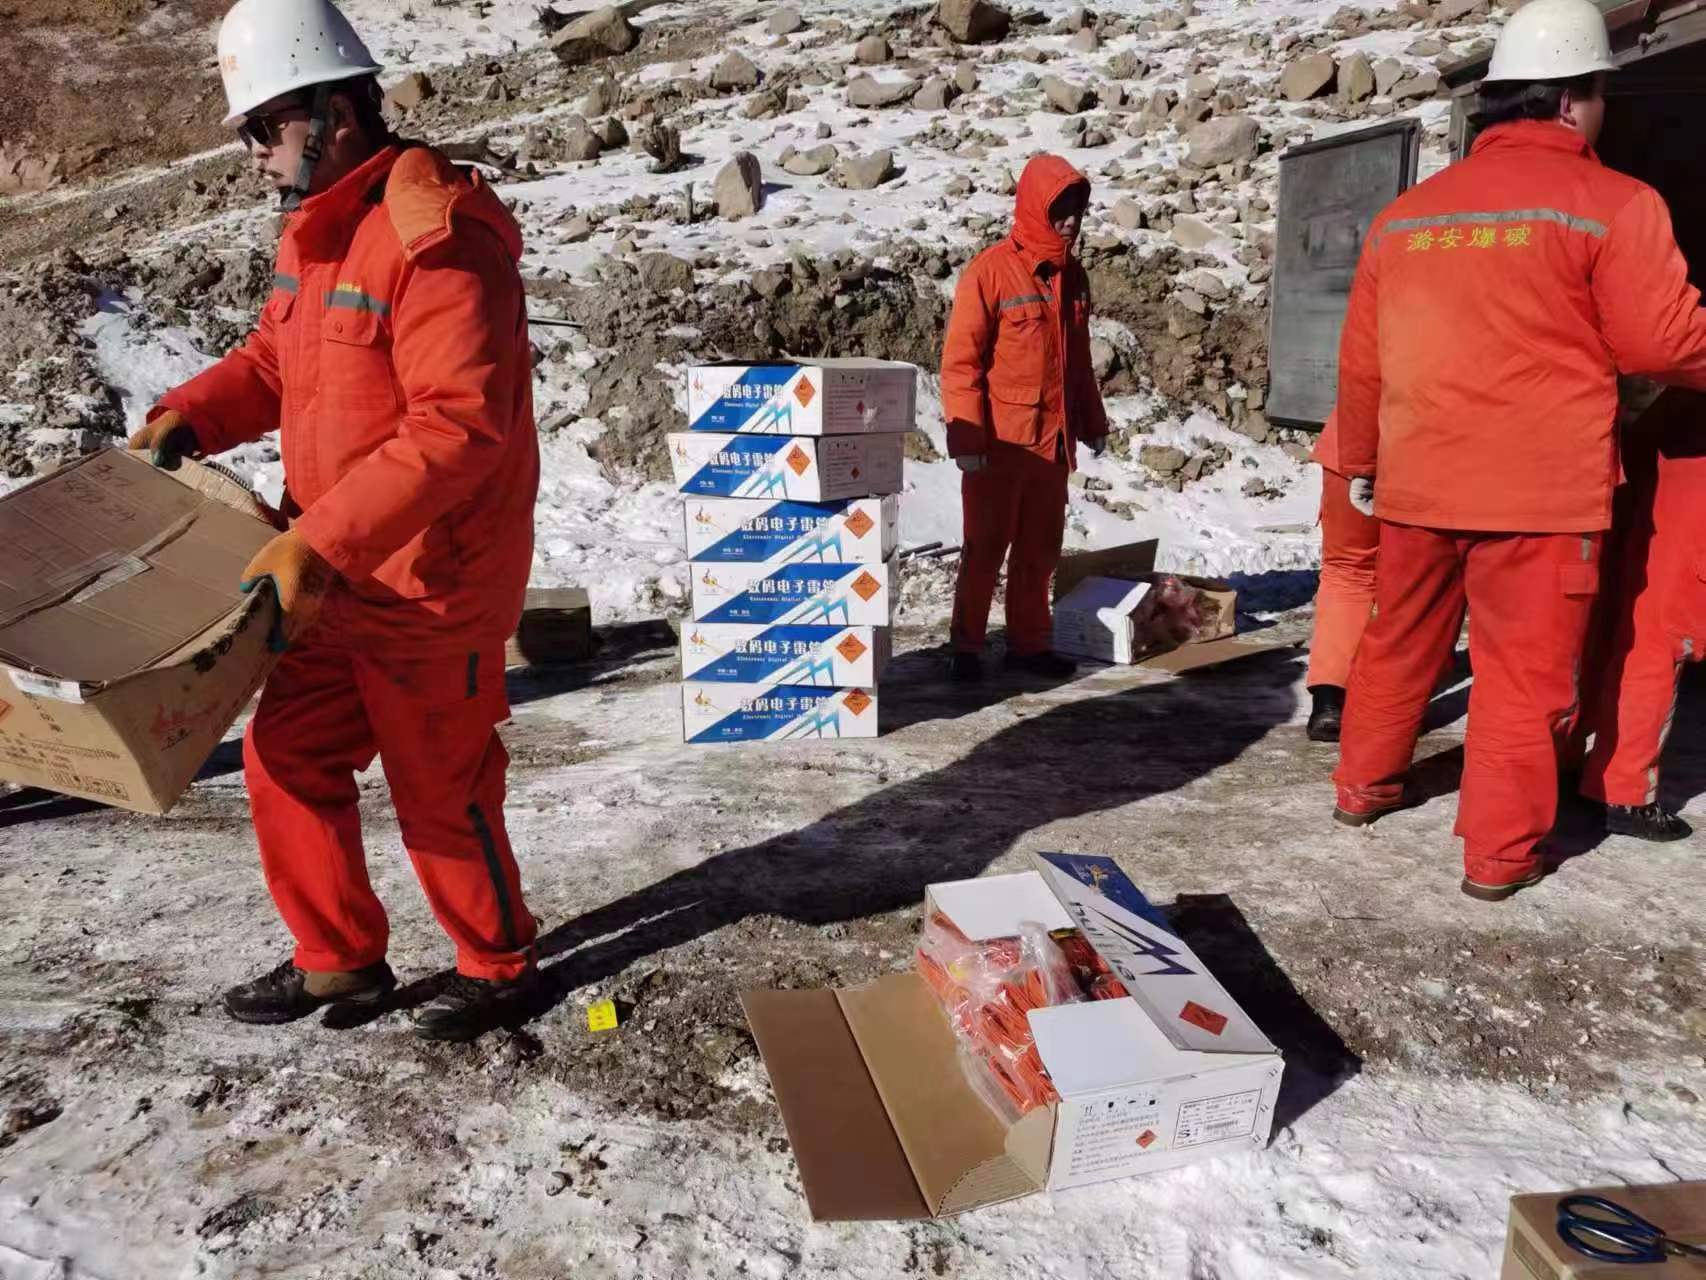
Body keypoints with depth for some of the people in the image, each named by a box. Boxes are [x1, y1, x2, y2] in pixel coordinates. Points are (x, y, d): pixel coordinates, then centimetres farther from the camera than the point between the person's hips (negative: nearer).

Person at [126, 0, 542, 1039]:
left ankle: (498, 965, 31)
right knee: (287, 760, 15)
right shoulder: (321, 229, 10)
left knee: (440, 795, 6)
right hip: (333, 580, 9)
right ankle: (340, 961, 34)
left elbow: (458, 427, -29)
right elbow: (277, 359, 22)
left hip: (432, 587, -9)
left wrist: (318, 544, -30)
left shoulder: (435, 240, -21)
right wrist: (187, 416, 4)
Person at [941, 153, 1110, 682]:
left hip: (1054, 439, 6)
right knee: (986, 547, 1)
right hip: (999, 441, -6)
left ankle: (1029, 642, 21)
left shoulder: (1072, 275, 12)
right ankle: (967, 645, 12)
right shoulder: (990, 271, -10)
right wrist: (967, 436, -18)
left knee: (1041, 547, 10)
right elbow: (960, 360, -13)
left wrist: (1093, 422, 20)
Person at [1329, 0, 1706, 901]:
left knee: (1400, 642, 19)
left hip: (1419, 481, 5)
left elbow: (1361, 360, 13)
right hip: (1542, 490, -5)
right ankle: (1499, 853, 10)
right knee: (1524, 671, 4)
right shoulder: (1610, 204, -7)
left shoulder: (1404, 214, 9)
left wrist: (1361, 459, 24)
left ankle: (1363, 786, 32)